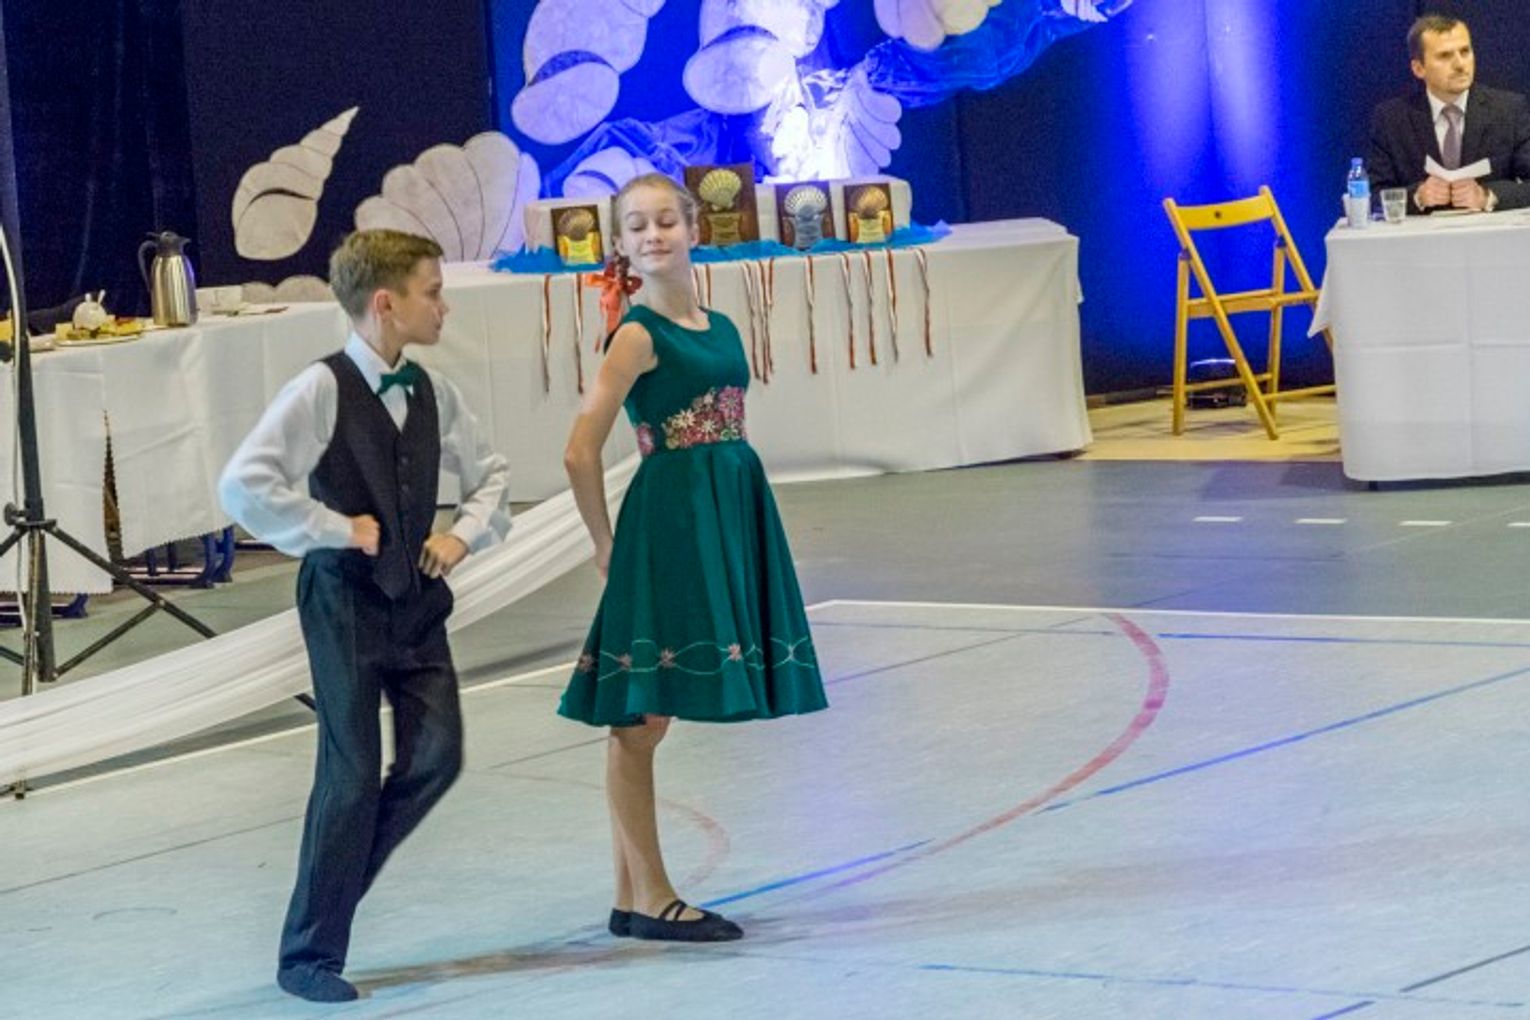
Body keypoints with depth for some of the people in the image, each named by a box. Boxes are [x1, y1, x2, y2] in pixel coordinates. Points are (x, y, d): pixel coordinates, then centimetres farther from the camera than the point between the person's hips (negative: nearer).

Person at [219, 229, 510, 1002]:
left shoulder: (430, 392, 5)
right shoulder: (321, 391, -15)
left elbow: (488, 475, 20)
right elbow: (243, 486, -24)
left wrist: (464, 533, 1)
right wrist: (338, 530, -18)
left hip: (416, 597, 6)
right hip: (346, 600, -6)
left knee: (435, 759, -1)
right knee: (352, 776, -4)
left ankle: (334, 879, 21)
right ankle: (309, 954, 8)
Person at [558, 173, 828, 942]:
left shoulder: (719, 328, 12)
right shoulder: (638, 335, -9)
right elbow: (581, 453, -13)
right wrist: (608, 546, -5)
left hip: (729, 520, 7)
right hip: (669, 519, -7)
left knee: (642, 718, 10)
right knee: (640, 718, -2)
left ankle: (637, 897, 12)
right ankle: (647, 898, 1)